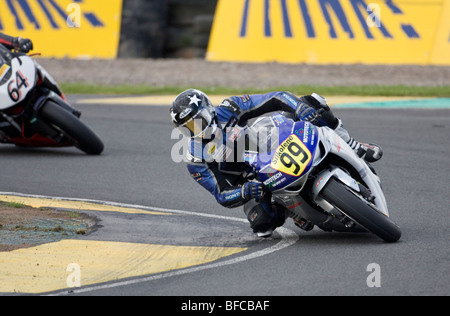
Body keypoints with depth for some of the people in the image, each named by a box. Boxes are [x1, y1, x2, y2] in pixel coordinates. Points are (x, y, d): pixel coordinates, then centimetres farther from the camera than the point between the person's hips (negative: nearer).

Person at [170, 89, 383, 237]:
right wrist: (245, 193, -38)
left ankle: (354, 149, -4)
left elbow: (278, 98, -17)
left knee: (310, 105, -17)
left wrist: (302, 108, -37)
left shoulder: (229, 110, -13)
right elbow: (222, 195, -16)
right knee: (262, 224, -30)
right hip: (255, 182, 0)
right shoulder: (195, 158, -13)